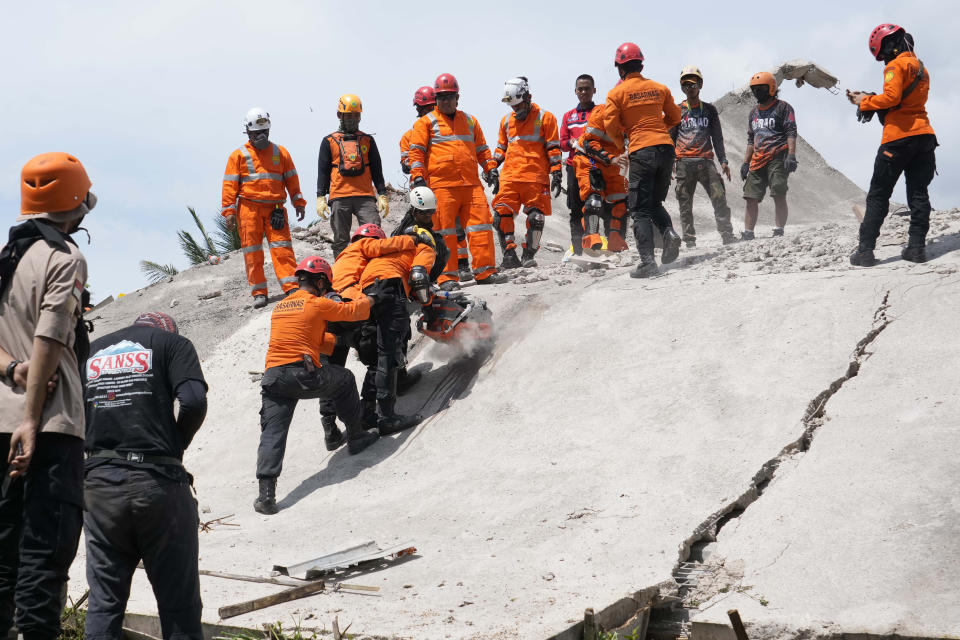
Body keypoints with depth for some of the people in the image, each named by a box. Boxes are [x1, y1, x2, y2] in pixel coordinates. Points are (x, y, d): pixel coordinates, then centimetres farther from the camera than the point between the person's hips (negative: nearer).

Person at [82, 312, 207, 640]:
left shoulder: (90, 351, 19)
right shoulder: (172, 343, 8)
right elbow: (193, 401, -9)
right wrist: (176, 445, 6)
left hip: (98, 485, 3)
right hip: (158, 481, -3)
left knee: (103, 604, 9)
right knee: (179, 605, 3)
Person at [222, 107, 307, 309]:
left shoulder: (280, 153, 13)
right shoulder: (239, 155, 7)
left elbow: (291, 179, 16)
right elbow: (230, 184, 4)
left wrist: (298, 203, 8)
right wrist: (229, 211, -4)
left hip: (274, 207, 1)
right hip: (249, 207, -1)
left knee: (282, 247, -9)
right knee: (252, 251, -1)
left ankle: (292, 287, -10)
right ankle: (259, 292, 4)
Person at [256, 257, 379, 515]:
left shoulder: (280, 307, 22)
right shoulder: (318, 304, 2)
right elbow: (353, 311, 13)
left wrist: (338, 341, 39)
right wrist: (366, 300, 34)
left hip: (273, 376, 4)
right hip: (305, 375, -4)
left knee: (272, 432, 0)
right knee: (345, 380, 25)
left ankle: (266, 493, -13)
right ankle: (356, 437, 35)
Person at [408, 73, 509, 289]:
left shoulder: (469, 121, 20)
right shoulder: (426, 122, 8)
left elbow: (481, 149, 27)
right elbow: (416, 152, 2)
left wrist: (490, 168, 13)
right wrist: (418, 176, -9)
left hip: (471, 184, 4)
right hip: (441, 185, -4)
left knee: (481, 226, -3)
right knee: (444, 232, -4)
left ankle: (485, 271, 3)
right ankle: (447, 277, -1)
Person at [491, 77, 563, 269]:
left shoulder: (544, 118, 4)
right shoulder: (506, 121, 18)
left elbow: (554, 149, 2)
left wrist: (556, 174, -3)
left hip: (535, 177, -4)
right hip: (509, 177, 4)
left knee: (536, 217, -6)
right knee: (501, 215, -7)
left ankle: (529, 255, 6)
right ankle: (509, 254, 0)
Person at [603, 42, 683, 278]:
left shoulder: (617, 93, -1)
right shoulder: (659, 88, 10)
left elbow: (611, 128, -3)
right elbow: (674, 118, 19)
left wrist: (622, 136, 18)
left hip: (641, 151, -4)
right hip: (666, 147, 4)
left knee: (640, 209, 0)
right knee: (655, 202, 20)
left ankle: (648, 260, -12)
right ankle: (669, 232, -8)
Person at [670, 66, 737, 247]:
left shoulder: (709, 110, 14)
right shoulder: (677, 111, 10)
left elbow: (717, 138, 15)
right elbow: (671, 138, 10)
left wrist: (723, 161, 6)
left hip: (705, 161, 1)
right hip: (684, 162, 0)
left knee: (719, 198, -10)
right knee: (685, 204, 0)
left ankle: (727, 235, -6)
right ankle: (689, 240, 5)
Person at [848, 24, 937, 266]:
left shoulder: (896, 65, -7)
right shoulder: (921, 68, 21)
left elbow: (892, 97, -21)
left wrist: (865, 102, -7)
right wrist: (868, 99, 15)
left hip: (899, 137, -7)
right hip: (924, 135, 7)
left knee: (878, 194, -3)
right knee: (918, 192, 8)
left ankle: (865, 250, -6)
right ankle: (917, 246, 1)